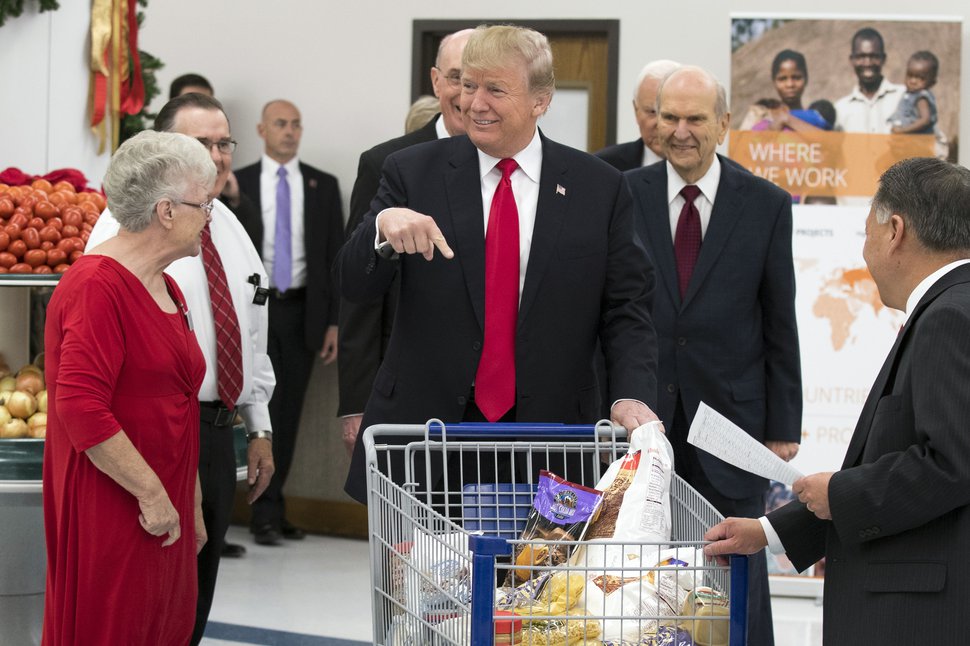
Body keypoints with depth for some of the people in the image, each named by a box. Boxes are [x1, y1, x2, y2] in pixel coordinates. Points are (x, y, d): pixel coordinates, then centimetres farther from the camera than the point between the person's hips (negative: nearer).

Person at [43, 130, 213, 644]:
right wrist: (152, 493, -21)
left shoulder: (167, 289, 16)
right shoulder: (97, 285, -16)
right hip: (110, 519, -9)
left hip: (164, 513, 9)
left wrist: (191, 506, 22)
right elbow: (81, 409, -25)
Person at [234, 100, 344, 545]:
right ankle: (267, 513, -3)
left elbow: (335, 255, 6)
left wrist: (335, 322, 1)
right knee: (265, 408, -8)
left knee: (289, 413, 5)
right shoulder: (238, 184, 4)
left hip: (302, 312, 2)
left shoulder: (323, 186, 8)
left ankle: (271, 510, 13)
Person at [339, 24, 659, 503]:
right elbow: (353, 286, -2)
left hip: (549, 436, 0)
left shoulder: (600, 188, 4)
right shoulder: (412, 172, 3)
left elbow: (625, 311, 4)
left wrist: (632, 395, -13)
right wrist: (383, 226, -23)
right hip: (424, 425, 0)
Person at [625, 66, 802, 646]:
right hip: (641, 418, 1)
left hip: (730, 418, -1)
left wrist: (784, 426, 1)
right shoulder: (625, 196, 2)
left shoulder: (766, 205, 1)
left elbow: (781, 325, 3)